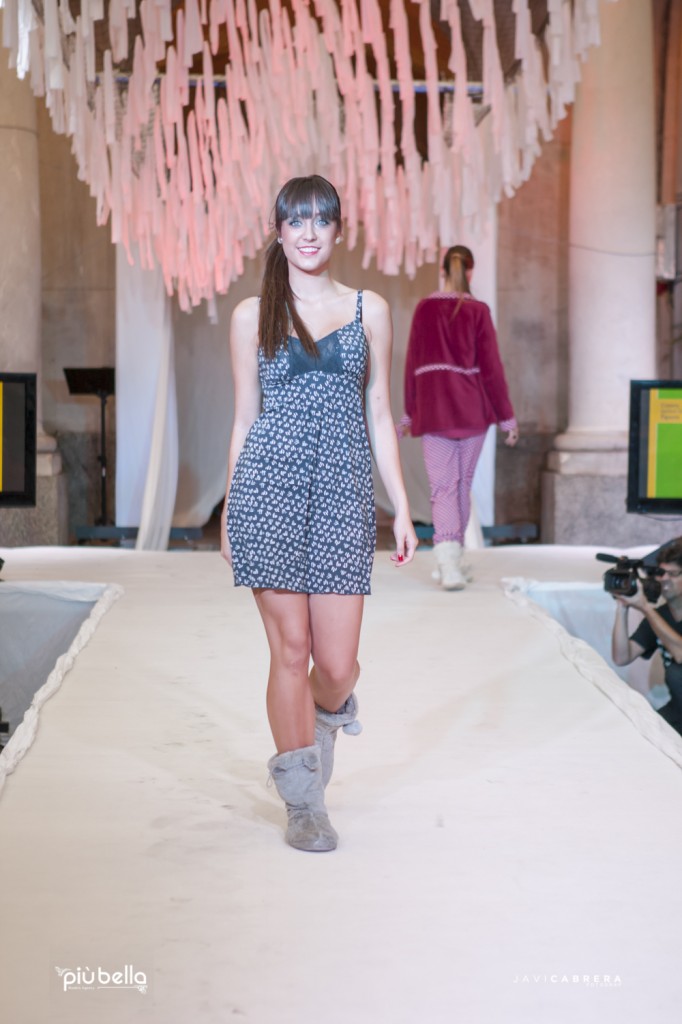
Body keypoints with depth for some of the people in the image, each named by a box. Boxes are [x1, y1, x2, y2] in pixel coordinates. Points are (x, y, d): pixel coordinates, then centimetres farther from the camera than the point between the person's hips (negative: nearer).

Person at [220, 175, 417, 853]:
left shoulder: (370, 310, 12)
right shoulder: (252, 315, 9)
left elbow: (378, 415, 12)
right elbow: (244, 419, 11)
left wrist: (402, 507, 6)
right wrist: (228, 514, 9)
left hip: (343, 491, 1)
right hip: (269, 485, -1)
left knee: (338, 663, -2)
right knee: (290, 649, -1)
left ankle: (327, 717, 36)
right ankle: (303, 803, 14)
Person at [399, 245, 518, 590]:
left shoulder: (424, 309, 3)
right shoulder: (478, 311, -3)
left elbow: (412, 363, 6)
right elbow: (491, 367, -3)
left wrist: (409, 413, 16)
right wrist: (507, 417, 4)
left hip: (432, 409, 1)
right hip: (472, 407, 0)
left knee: (442, 486, -3)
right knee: (463, 483, 14)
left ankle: (449, 562, -22)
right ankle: (452, 557, 24)